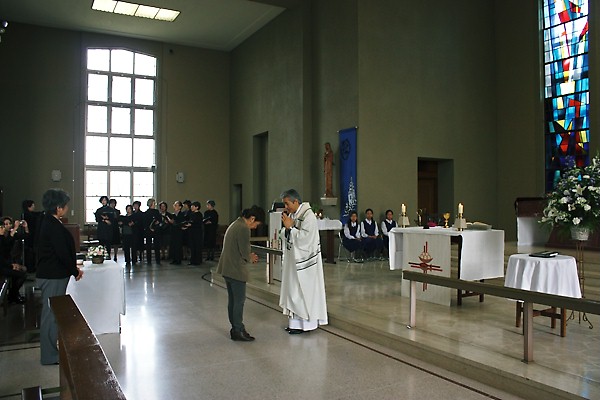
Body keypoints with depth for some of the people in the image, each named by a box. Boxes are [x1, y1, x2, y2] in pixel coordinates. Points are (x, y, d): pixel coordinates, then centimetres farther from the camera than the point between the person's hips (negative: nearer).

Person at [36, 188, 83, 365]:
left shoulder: (48, 222, 10)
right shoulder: (54, 226, -21)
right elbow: (62, 253, -22)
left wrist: (73, 266, 15)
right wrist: (75, 271, -10)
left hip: (50, 275, 10)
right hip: (53, 277, -10)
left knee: (51, 313, 18)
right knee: (51, 314, 0)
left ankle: (50, 351, 30)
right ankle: (50, 355, 11)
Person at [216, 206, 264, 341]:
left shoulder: (235, 224, 14)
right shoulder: (244, 228, -18)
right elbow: (245, 252, -17)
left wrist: (249, 256, 12)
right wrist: (250, 259, 3)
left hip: (227, 269, 10)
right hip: (236, 270, -10)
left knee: (232, 300, 16)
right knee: (239, 301, 0)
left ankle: (235, 327, 25)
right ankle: (238, 331, 7)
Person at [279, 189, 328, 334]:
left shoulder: (308, 216, -15)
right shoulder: (291, 215, 9)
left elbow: (304, 237, -24)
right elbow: (284, 236, 10)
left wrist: (290, 227, -18)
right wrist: (285, 227, -9)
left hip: (304, 260, -8)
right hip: (293, 259, 8)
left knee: (304, 291, 0)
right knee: (294, 290, 11)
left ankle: (306, 323, 10)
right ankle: (296, 321, 20)